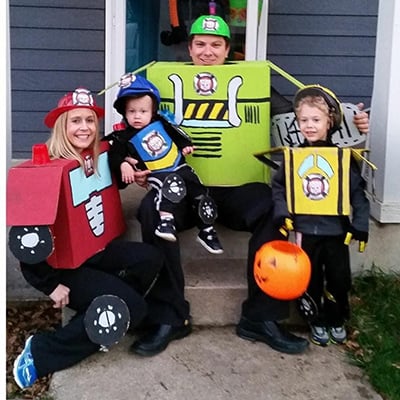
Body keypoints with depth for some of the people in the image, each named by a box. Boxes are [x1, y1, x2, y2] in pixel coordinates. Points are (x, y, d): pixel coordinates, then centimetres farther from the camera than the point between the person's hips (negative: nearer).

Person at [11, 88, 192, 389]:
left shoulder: (98, 158, -1)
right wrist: (51, 284, -20)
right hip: (57, 263, -7)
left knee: (151, 259, -15)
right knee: (131, 307, -16)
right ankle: (41, 354, -7)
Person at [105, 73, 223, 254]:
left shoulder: (161, 122, 3)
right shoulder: (125, 137, -5)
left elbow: (176, 133, 17)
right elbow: (115, 155, -8)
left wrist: (185, 145, 7)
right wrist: (123, 165, -25)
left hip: (178, 165, 4)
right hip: (156, 175, -4)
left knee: (199, 193, 1)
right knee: (172, 184, -38)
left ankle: (206, 230, 15)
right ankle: (166, 220, -42)